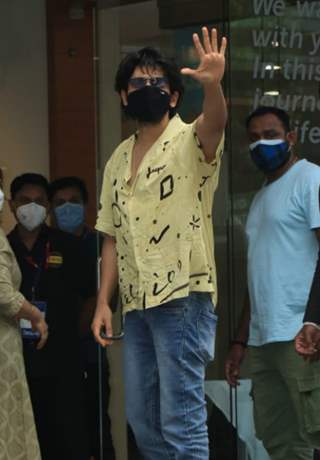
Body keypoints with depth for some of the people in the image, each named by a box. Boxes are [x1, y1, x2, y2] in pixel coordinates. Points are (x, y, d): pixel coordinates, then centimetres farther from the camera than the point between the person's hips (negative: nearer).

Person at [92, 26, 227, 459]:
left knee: (181, 421, -7)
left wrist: (212, 84, -49)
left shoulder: (190, 142, -4)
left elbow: (215, 123, -28)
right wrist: (103, 302, 9)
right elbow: (113, 237, 17)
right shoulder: (118, 160, 15)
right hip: (135, 304, 7)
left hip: (183, 297, -7)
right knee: (142, 419, 12)